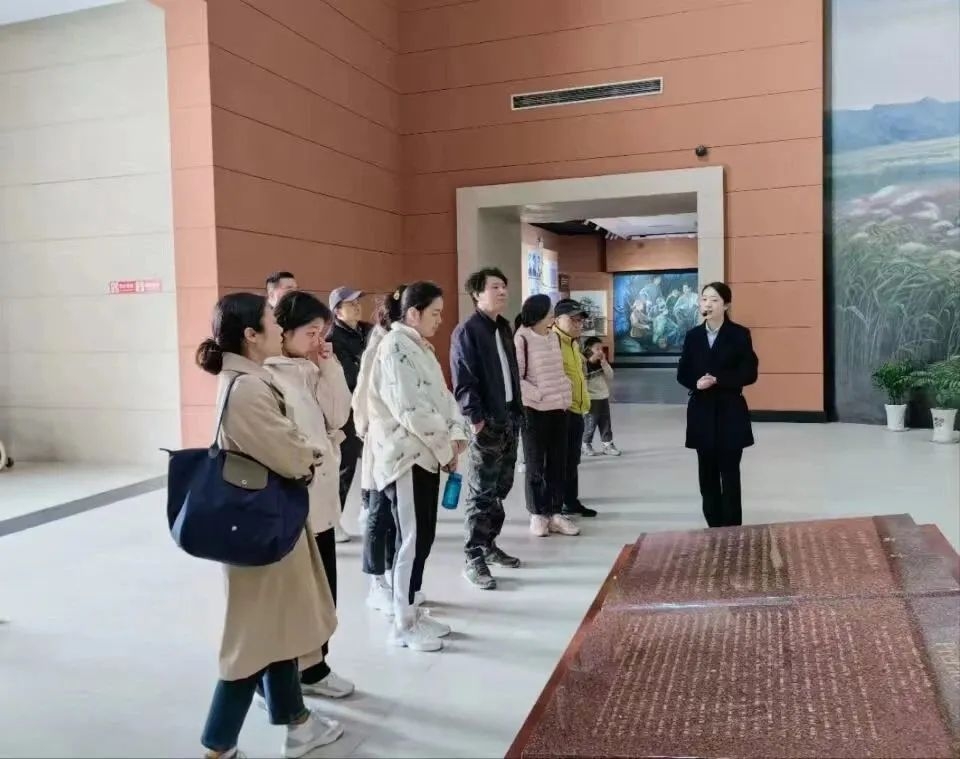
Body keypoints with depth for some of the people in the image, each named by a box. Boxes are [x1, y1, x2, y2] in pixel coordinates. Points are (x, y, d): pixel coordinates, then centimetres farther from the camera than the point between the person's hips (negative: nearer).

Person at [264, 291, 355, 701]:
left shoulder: (311, 371, 10)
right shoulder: (267, 374, -14)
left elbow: (339, 416, 4)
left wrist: (329, 367, -3)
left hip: (321, 496, 8)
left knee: (323, 587, 15)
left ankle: (313, 668, 31)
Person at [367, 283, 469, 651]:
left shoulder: (420, 346, 15)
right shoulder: (395, 346, -15)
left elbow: (442, 396, 14)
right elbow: (409, 409, -21)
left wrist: (455, 434, -3)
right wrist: (446, 447, -13)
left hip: (427, 454, 9)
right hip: (405, 457, -9)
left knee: (423, 537, 12)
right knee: (413, 539, -4)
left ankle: (412, 611, 24)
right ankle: (403, 624, 8)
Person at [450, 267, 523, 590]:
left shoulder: (504, 327, 15)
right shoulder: (467, 331, -10)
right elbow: (463, 381, -15)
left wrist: (517, 410, 13)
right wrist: (476, 418, -19)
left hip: (509, 418, 8)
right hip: (486, 422, -8)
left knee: (501, 488, 13)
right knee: (481, 492, -4)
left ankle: (489, 544, 26)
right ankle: (474, 559, 2)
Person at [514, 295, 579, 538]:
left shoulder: (553, 337, 10)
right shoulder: (522, 339, -13)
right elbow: (515, 376, -16)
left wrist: (566, 394, 7)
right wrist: (538, 395, -18)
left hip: (558, 408, 7)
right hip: (534, 410, -7)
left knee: (557, 462, 9)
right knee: (536, 463, 5)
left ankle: (555, 513, 19)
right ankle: (537, 514, 15)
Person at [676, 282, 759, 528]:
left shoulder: (740, 334, -4)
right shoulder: (693, 336, 6)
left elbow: (749, 373, -8)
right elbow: (682, 374, 6)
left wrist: (718, 380, -19)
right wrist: (696, 383, -15)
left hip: (730, 412, -3)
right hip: (702, 412, 3)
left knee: (729, 474, 2)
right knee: (707, 475, 9)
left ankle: (732, 530, 10)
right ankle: (714, 527, 19)